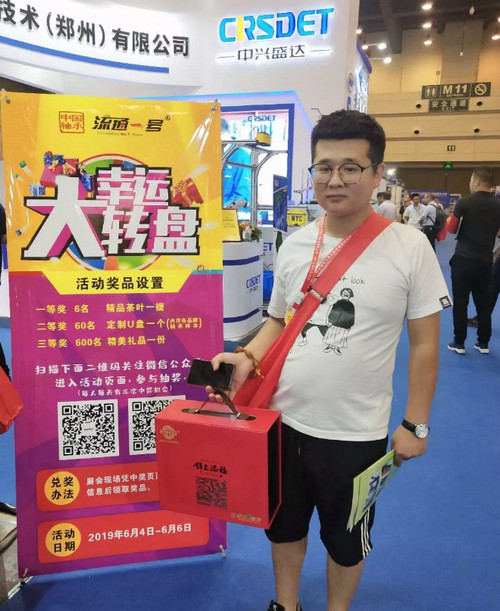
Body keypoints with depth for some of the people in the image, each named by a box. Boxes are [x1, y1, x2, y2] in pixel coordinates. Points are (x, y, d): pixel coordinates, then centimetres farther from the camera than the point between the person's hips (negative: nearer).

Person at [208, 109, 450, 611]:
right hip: (284, 420, 4)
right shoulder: (294, 245, -2)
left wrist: (415, 424, -4)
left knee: (345, 538, 21)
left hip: (357, 433, -3)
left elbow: (424, 344, -6)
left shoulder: (410, 247, -12)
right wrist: (248, 357, -9)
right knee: (284, 524, 25)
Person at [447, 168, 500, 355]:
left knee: (460, 302, 3)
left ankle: (459, 343, 6)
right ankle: (483, 343, 17)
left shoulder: (464, 202, -10)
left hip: (463, 259, -4)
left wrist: (451, 218, 16)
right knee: (483, 302, 11)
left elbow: (451, 229, -2)